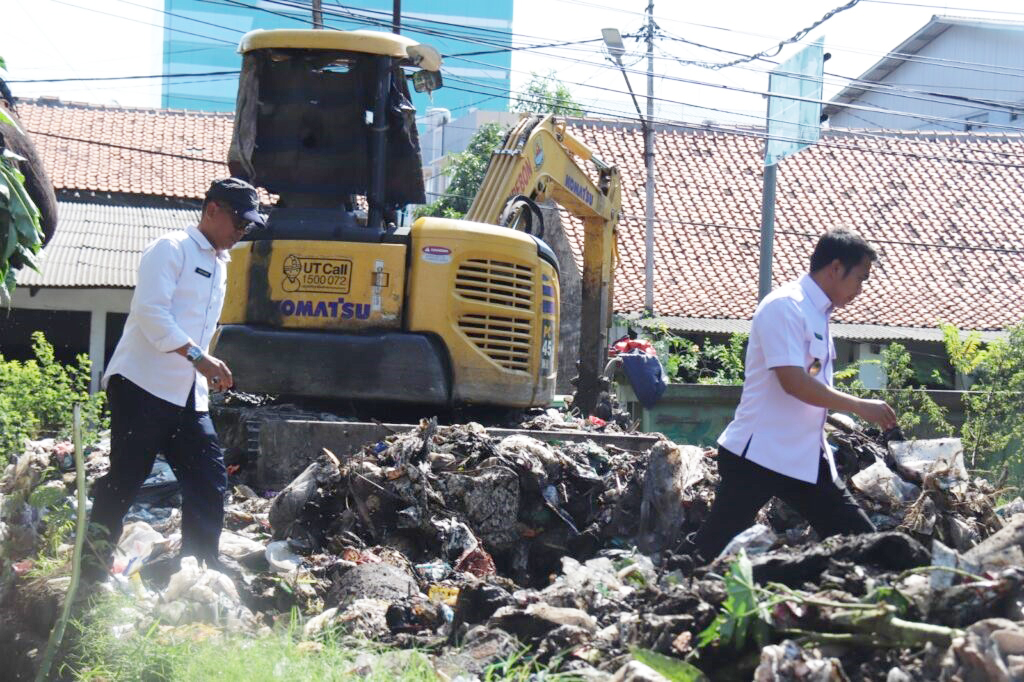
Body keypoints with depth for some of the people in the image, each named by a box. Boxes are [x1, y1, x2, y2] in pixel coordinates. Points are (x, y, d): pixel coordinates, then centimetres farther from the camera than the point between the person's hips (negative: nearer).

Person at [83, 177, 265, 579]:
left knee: (209, 483, 1)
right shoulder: (172, 250, -5)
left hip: (188, 396, 8)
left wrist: (210, 371, 20)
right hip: (143, 385, -8)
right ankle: (91, 571, -5)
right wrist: (199, 357, -26)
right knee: (124, 480, -9)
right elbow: (151, 311, -18)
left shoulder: (220, 263, 23)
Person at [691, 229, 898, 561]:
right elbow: (794, 383, -22)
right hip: (759, 455, -9)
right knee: (710, 547, -6)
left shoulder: (818, 314, 14)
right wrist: (861, 407, -16)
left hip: (806, 458, 9)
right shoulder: (784, 307, -14)